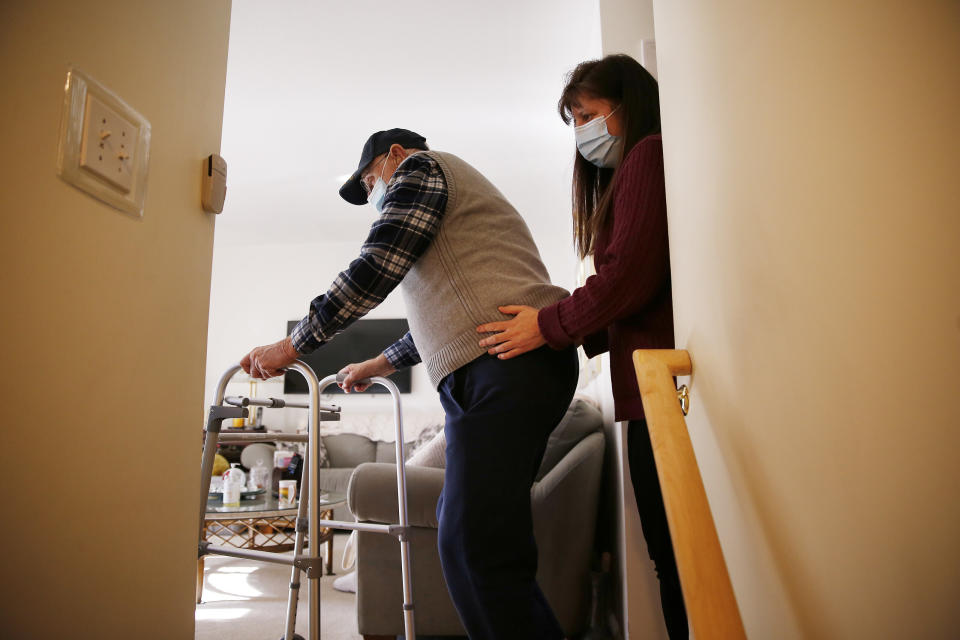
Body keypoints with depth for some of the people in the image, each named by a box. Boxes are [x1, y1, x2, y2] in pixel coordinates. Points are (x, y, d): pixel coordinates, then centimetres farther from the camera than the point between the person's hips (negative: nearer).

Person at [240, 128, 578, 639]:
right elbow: (449, 310, 38)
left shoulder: (419, 167, 9)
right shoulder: (458, 193, 37)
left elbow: (377, 266, -6)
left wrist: (293, 344, 1)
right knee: (466, 528, 12)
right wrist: (382, 363, 43)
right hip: (533, 365, 10)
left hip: (503, 361, -10)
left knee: (473, 545, -12)